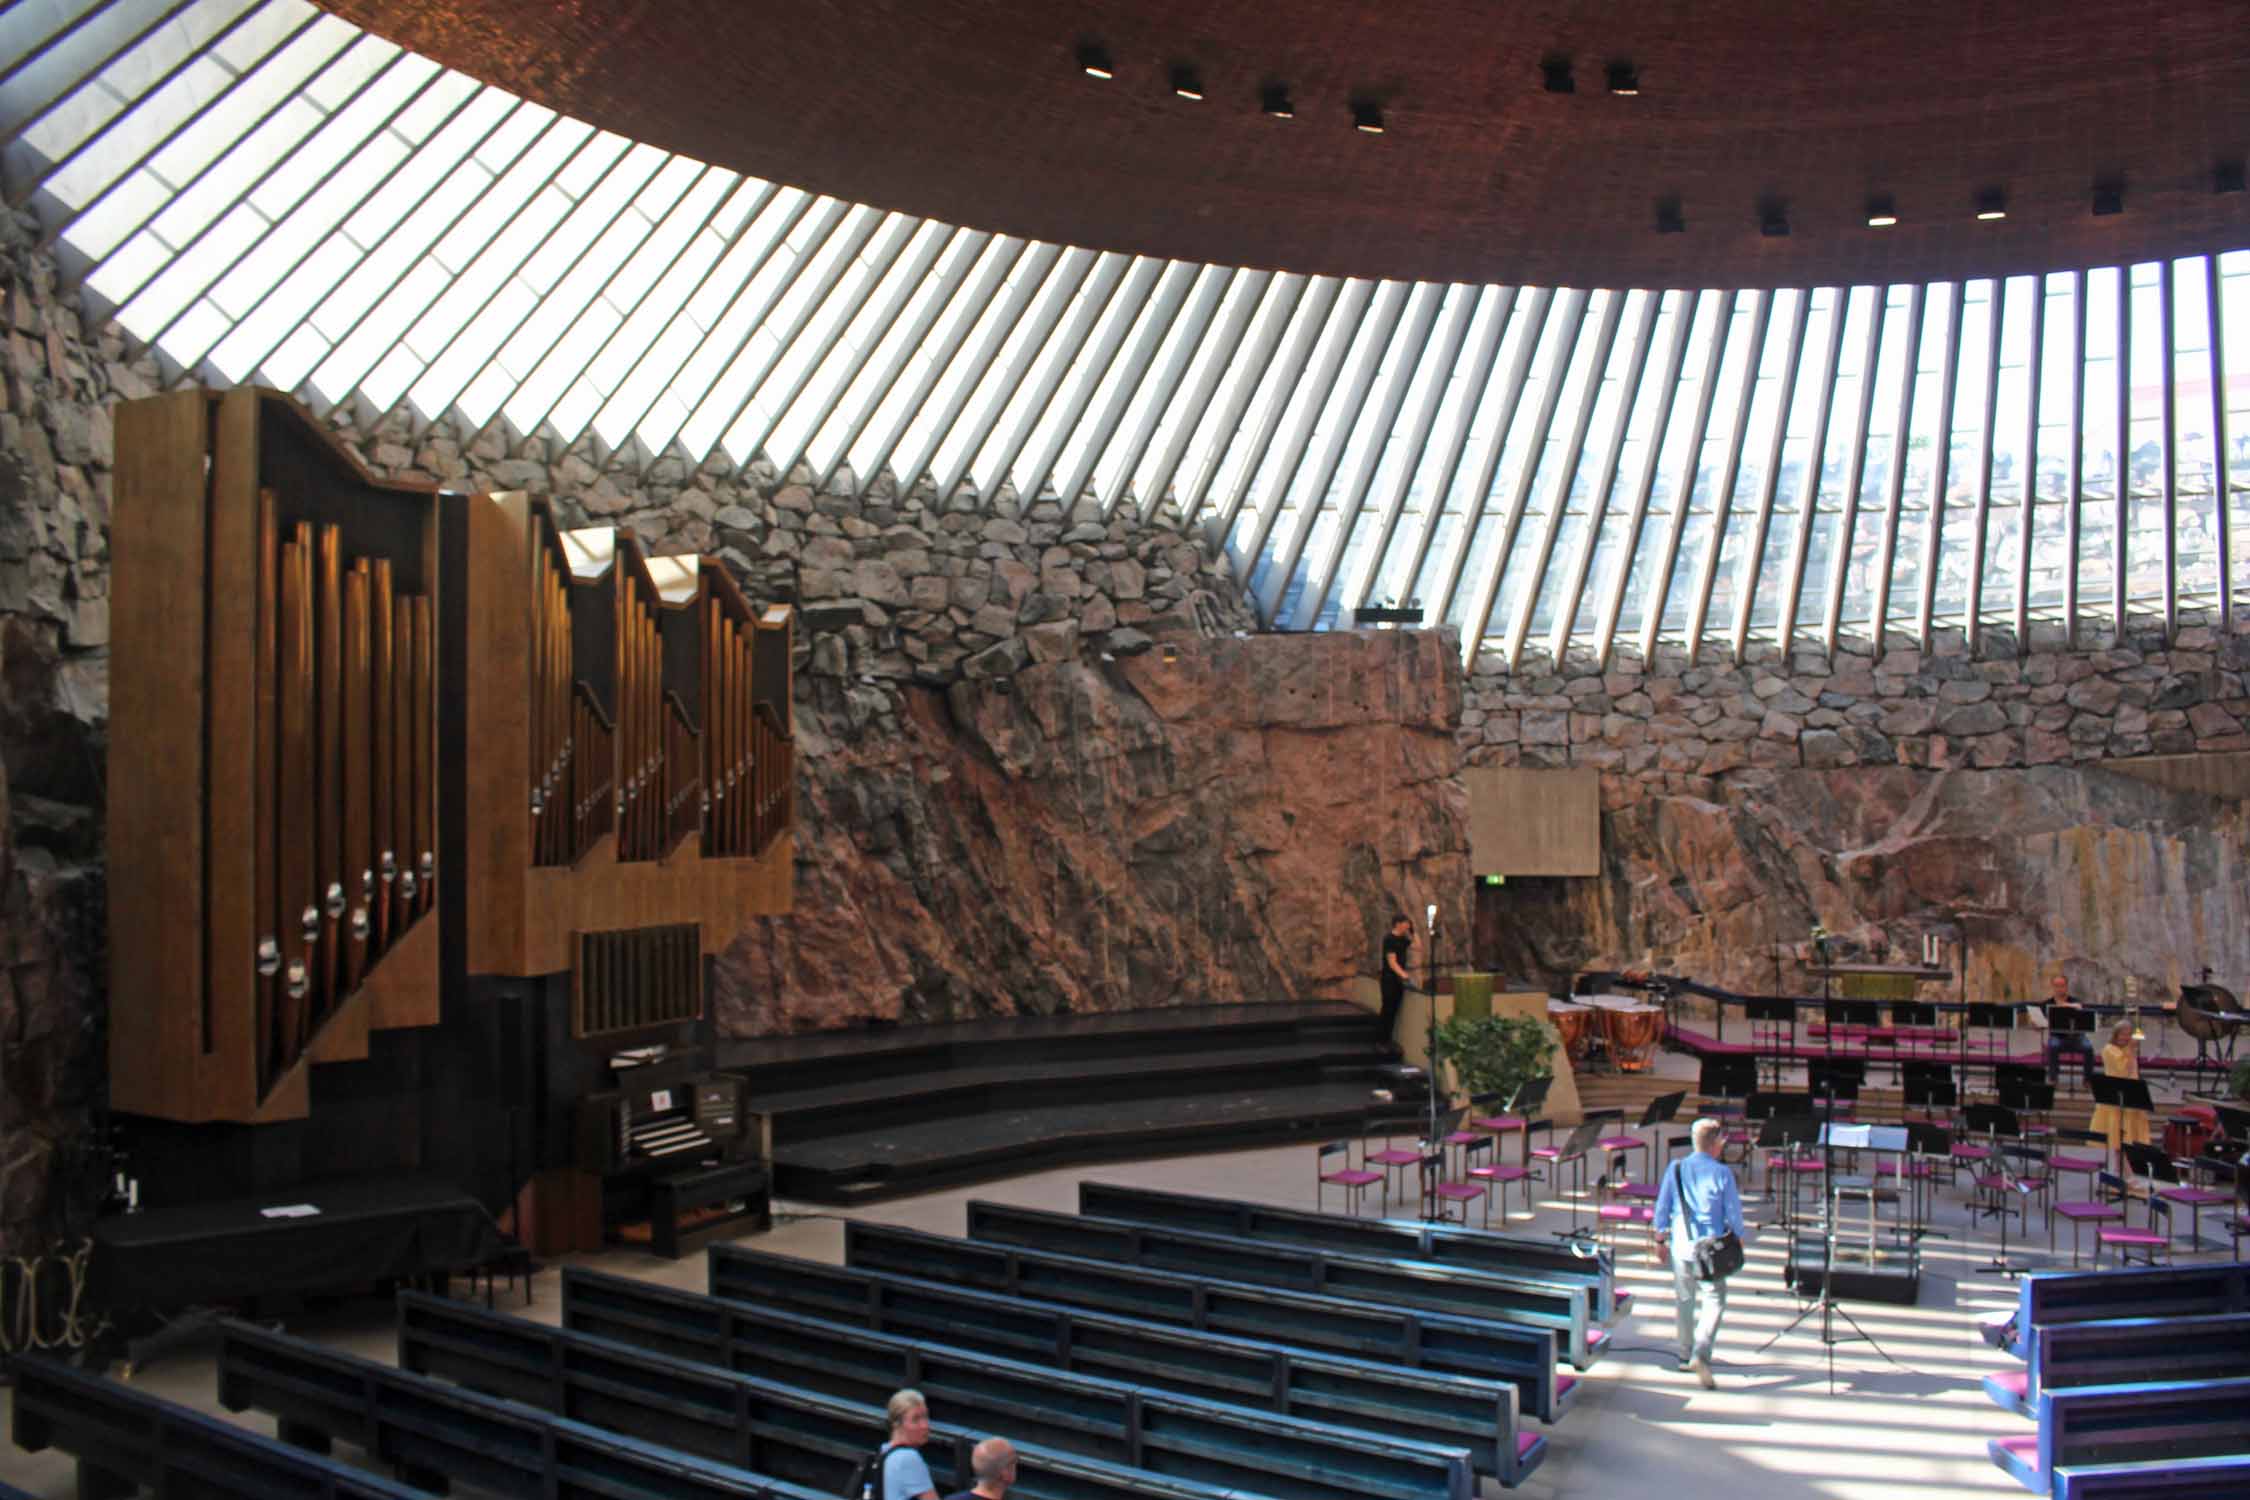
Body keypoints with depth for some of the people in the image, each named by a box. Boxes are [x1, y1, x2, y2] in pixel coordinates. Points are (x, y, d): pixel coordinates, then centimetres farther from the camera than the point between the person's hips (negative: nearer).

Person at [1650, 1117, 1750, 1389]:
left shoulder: (1675, 1169, 0)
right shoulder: (1722, 1173, -10)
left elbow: (1662, 1207, 4)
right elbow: (1734, 1213, -3)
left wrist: (1659, 1239, 15)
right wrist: (1739, 1239, 14)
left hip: (1681, 1245, 4)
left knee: (1685, 1300, 17)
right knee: (1714, 1301, 1)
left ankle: (1686, 1355, 27)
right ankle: (1700, 1353, -16)